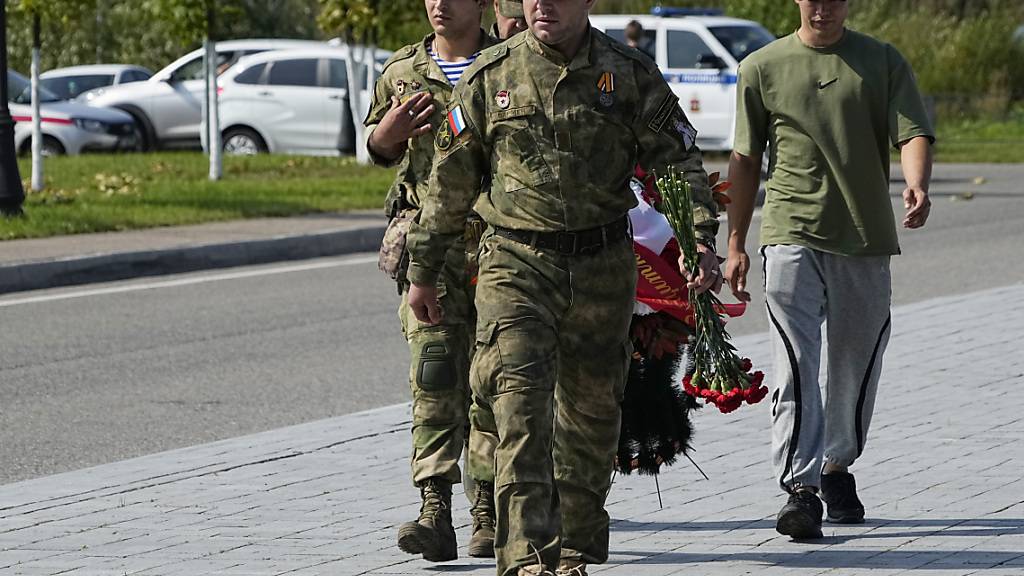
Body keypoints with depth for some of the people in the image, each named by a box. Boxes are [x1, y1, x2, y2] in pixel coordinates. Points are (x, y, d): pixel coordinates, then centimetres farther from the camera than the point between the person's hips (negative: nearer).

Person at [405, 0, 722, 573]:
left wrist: (702, 240, -11)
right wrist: (424, 271, 14)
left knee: (592, 408, 11)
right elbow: (450, 183, 10)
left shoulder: (631, 74, 1)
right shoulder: (490, 77, 2)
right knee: (521, 401, -16)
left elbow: (679, 160, 4)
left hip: (603, 266, 1)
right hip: (517, 262, -1)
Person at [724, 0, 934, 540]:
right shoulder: (762, 67, 7)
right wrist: (735, 243, 10)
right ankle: (801, 489, -16)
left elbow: (913, 132, -4)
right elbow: (745, 159, 12)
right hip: (791, 235, -2)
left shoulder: (883, 61, 6)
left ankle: (837, 468, 31)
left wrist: (916, 184, -26)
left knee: (856, 364, 11)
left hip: (866, 236, 2)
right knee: (796, 366, -12)